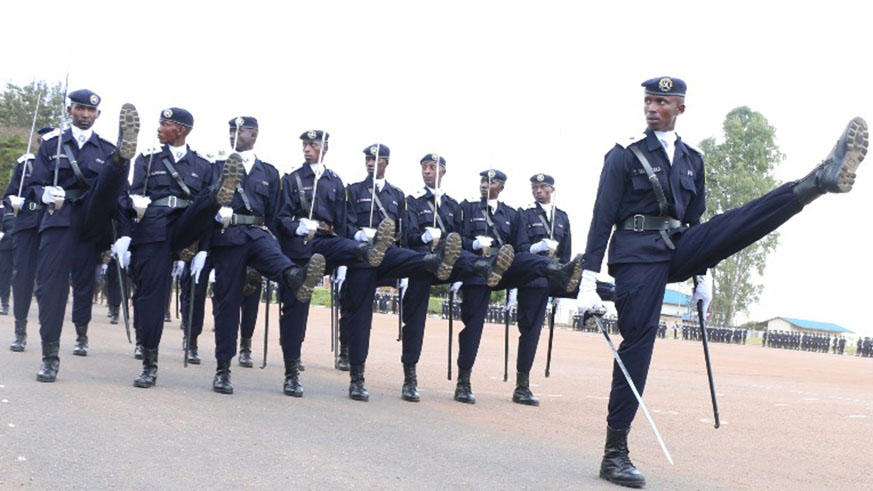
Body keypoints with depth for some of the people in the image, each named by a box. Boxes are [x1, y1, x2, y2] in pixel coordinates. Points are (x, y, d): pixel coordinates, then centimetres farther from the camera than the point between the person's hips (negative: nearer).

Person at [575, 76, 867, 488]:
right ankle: (614, 455, -3)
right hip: (637, 253, -5)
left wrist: (702, 276, 22)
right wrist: (588, 282, -9)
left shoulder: (692, 159, 15)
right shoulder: (624, 155, 0)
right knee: (637, 342, -8)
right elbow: (602, 219, -4)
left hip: (678, 249, 5)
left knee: (741, 221, -17)